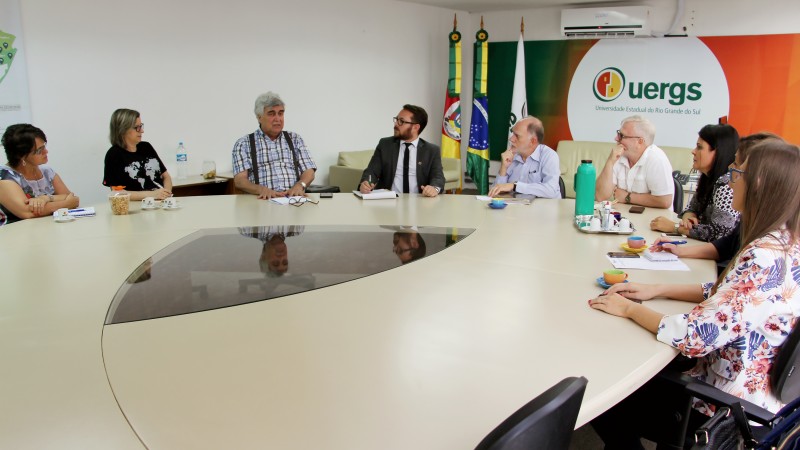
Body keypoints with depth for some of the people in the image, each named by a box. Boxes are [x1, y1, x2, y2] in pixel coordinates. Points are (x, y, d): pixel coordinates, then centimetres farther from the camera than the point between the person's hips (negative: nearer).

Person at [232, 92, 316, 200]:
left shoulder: (295, 139, 19)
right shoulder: (243, 144, 11)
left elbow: (309, 171, 11)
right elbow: (240, 180, -1)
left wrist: (300, 185, -12)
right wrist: (262, 189, -21)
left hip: (293, 198, 1)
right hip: (263, 200, -1)